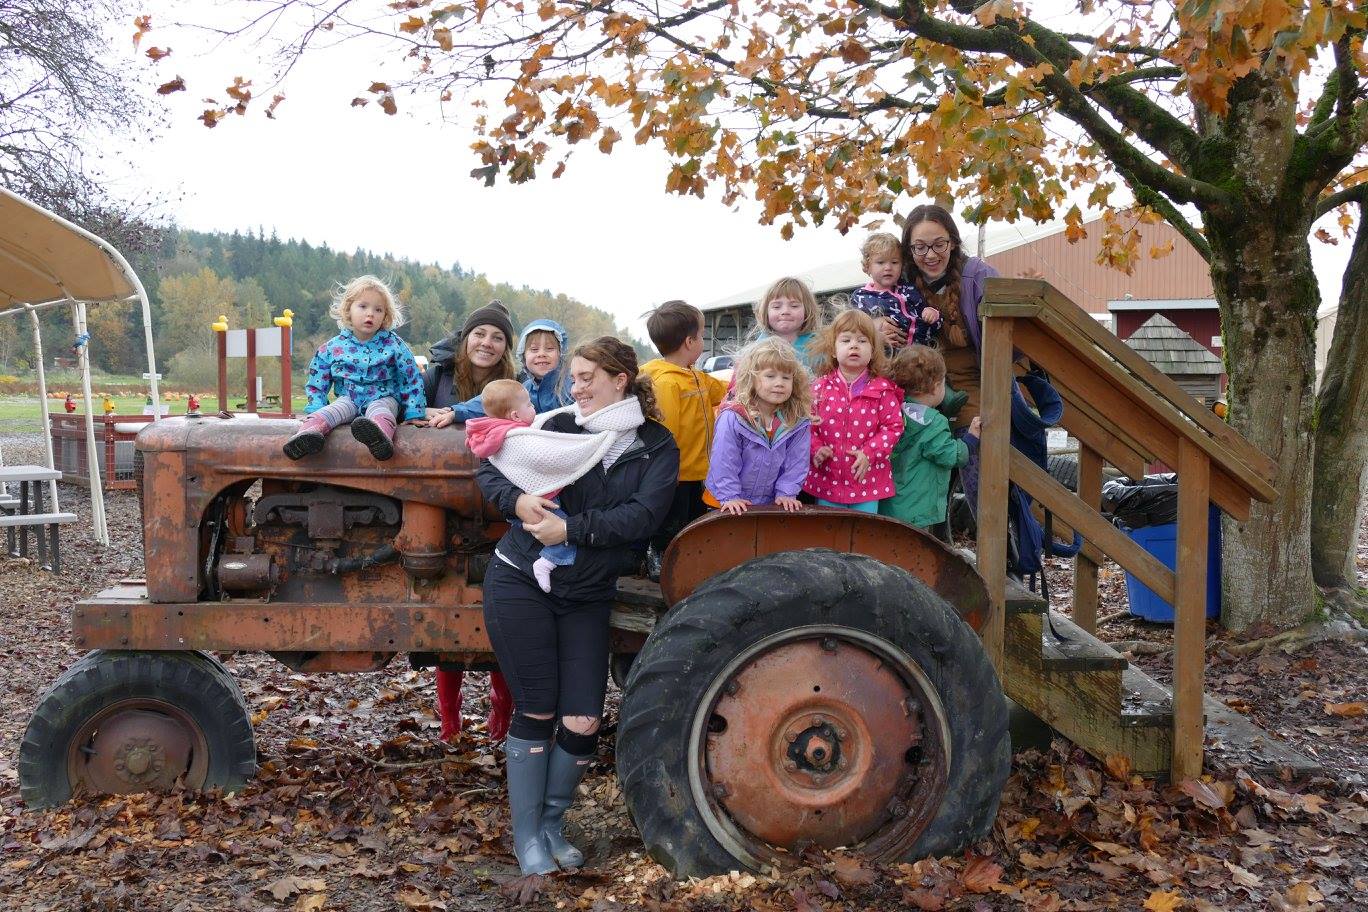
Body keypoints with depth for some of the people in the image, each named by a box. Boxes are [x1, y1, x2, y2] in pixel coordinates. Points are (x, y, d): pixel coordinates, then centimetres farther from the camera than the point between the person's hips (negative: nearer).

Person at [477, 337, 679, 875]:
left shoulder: (657, 447, 0)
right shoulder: (560, 426, 2)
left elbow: (643, 517, -15)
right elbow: (490, 470, 5)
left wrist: (570, 530, -21)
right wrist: (518, 500, -16)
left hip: (586, 597, 1)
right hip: (520, 581, -1)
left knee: (582, 722, -3)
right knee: (536, 710, 0)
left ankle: (552, 824, 22)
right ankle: (526, 832, 17)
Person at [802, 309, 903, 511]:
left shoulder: (882, 389, -4)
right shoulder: (821, 388, 1)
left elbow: (893, 426, -5)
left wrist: (868, 454, -15)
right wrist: (816, 449, -10)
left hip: (867, 479, -1)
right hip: (828, 479, 1)